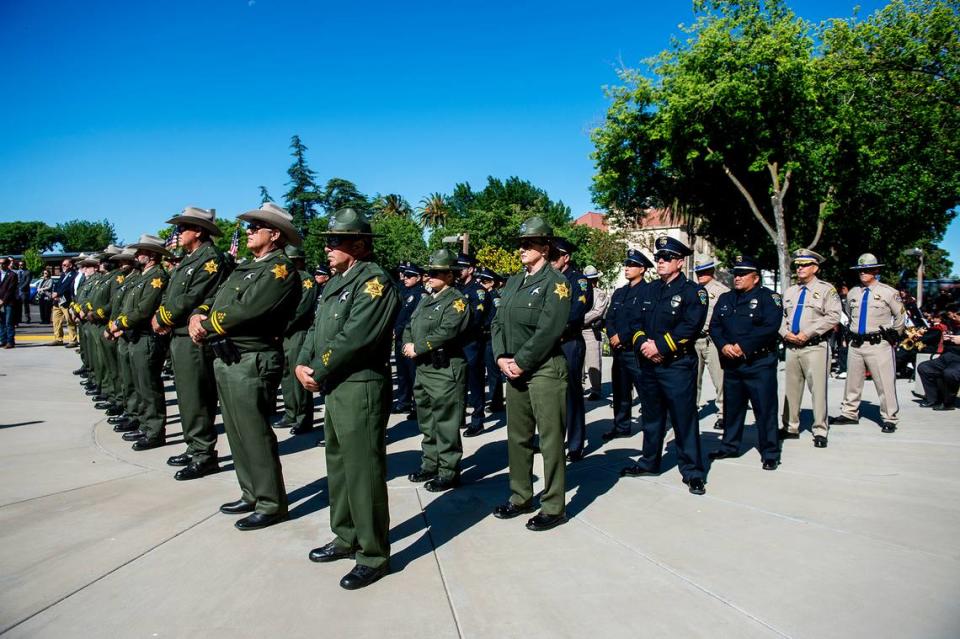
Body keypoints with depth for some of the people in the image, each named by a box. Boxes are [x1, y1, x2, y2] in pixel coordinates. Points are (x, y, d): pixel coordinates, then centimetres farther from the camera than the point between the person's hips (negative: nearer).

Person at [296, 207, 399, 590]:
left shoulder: (375, 282, -14)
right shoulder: (335, 282, 17)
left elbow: (353, 338, -22)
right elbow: (316, 328, 16)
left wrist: (318, 372, -14)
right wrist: (302, 364, -1)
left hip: (361, 389, -10)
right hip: (334, 387, 10)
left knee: (363, 472, -3)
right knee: (338, 466, 19)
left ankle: (374, 555, 10)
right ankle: (347, 538, 34)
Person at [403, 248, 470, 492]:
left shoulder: (457, 300, -9)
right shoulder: (425, 300, 17)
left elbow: (446, 332, -21)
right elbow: (409, 327, 18)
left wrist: (417, 348, -15)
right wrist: (407, 345, -3)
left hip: (445, 370, -9)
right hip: (423, 369, 9)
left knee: (446, 424, -2)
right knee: (427, 423, 17)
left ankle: (449, 472, 8)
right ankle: (430, 465, 30)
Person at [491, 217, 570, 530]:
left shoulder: (555, 282, -8)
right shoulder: (514, 282, 14)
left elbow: (549, 330, -17)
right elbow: (498, 322, 12)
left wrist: (521, 362, -16)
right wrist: (502, 357, -2)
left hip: (544, 369, -7)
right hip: (514, 369, 8)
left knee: (550, 439, 0)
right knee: (517, 436, 15)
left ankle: (553, 507, 11)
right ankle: (521, 498, 29)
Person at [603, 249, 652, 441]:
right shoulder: (619, 293, 18)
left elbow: (644, 322, -15)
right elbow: (610, 318, 15)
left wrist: (622, 337, -13)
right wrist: (612, 336, -4)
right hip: (618, 350, 7)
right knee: (620, 390, 13)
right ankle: (621, 426, 22)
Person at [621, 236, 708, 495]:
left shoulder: (693, 291, -6)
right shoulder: (648, 290, 14)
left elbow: (690, 326, -17)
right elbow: (636, 322, 9)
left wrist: (659, 346, -19)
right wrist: (643, 344, -10)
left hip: (678, 365, -6)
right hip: (648, 364, 6)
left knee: (684, 419, -1)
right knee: (651, 416, 17)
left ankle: (692, 471, 10)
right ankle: (649, 462, 31)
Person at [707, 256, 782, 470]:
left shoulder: (768, 297, -3)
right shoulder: (725, 298, 15)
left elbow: (770, 327, -15)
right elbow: (714, 326, 8)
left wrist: (743, 346, -18)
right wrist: (724, 346, -10)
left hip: (759, 363, -5)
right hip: (731, 364, 6)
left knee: (765, 409, -2)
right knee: (732, 407, 14)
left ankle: (770, 454, 8)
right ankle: (730, 446, 27)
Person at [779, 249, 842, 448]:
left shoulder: (826, 289, 0)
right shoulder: (790, 292, 17)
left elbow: (833, 316, -10)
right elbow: (780, 316, 16)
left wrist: (807, 333, -14)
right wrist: (785, 333, -4)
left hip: (815, 347, -5)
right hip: (792, 346, 6)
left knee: (818, 388, -6)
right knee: (791, 387, 9)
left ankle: (820, 431, 2)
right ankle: (791, 427, 18)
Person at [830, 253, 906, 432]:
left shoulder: (888, 292, -2)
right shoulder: (852, 293, 11)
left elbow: (901, 317, 6)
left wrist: (893, 337, 8)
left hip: (878, 345, -5)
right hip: (855, 344, 5)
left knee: (885, 384, -3)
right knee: (852, 382, 12)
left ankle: (890, 419, 8)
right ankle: (849, 413, 23)